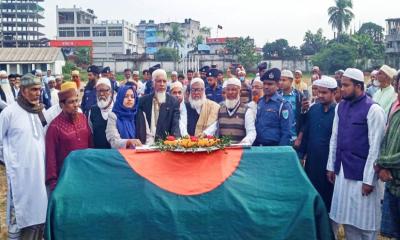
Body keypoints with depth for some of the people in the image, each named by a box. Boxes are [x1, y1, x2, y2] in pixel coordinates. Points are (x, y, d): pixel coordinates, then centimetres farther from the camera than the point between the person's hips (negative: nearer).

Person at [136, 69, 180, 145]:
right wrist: (139, 142, -7)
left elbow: (175, 125, -5)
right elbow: (139, 125, 7)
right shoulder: (143, 100, 8)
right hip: (146, 144, 0)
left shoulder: (173, 102, 4)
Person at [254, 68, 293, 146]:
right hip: (258, 147, 6)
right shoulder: (259, 102, 7)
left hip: (274, 148, -5)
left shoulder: (283, 105, -11)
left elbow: (286, 133, -12)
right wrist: (253, 145, 9)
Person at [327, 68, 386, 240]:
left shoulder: (373, 110, -12)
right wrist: (331, 166, 11)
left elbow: (375, 147, -14)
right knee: (346, 216, 15)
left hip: (361, 173, -6)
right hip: (342, 171, 6)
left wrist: (369, 179, -15)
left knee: (364, 218, 5)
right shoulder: (340, 107, 8)